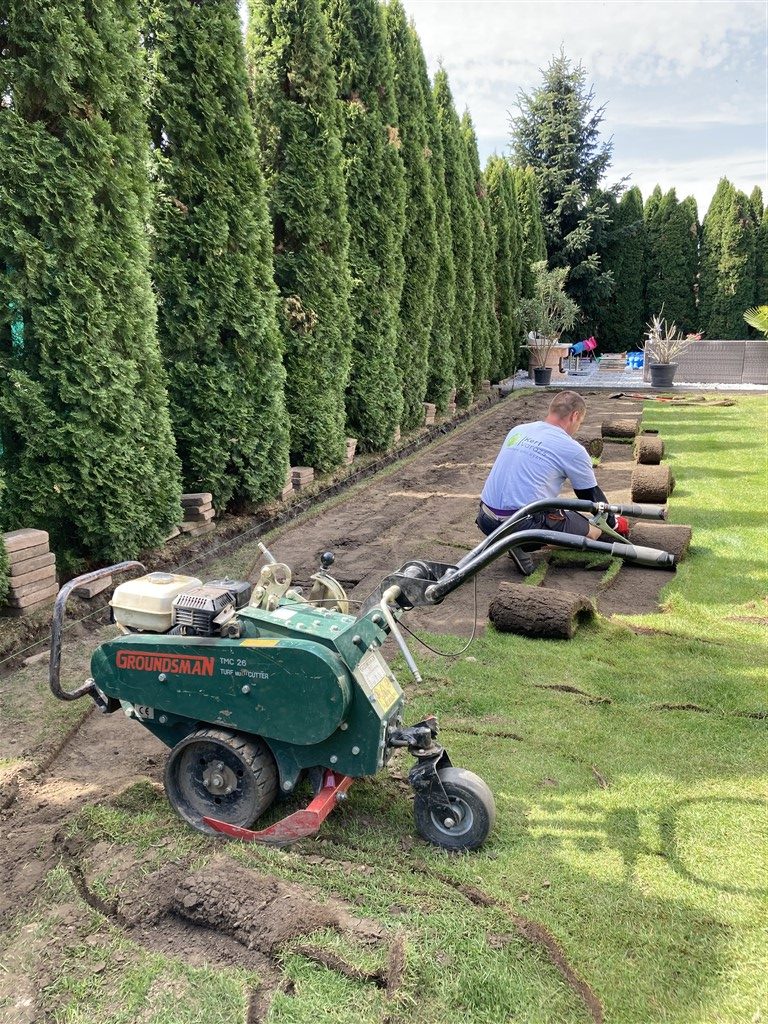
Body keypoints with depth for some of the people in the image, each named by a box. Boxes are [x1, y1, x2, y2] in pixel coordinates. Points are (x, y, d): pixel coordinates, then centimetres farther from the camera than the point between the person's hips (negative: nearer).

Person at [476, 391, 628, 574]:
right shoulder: (572, 449, -3)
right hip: (523, 523, -7)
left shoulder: (517, 431, 15)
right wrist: (614, 523, 28)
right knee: (594, 531, 10)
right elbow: (591, 495, 9)